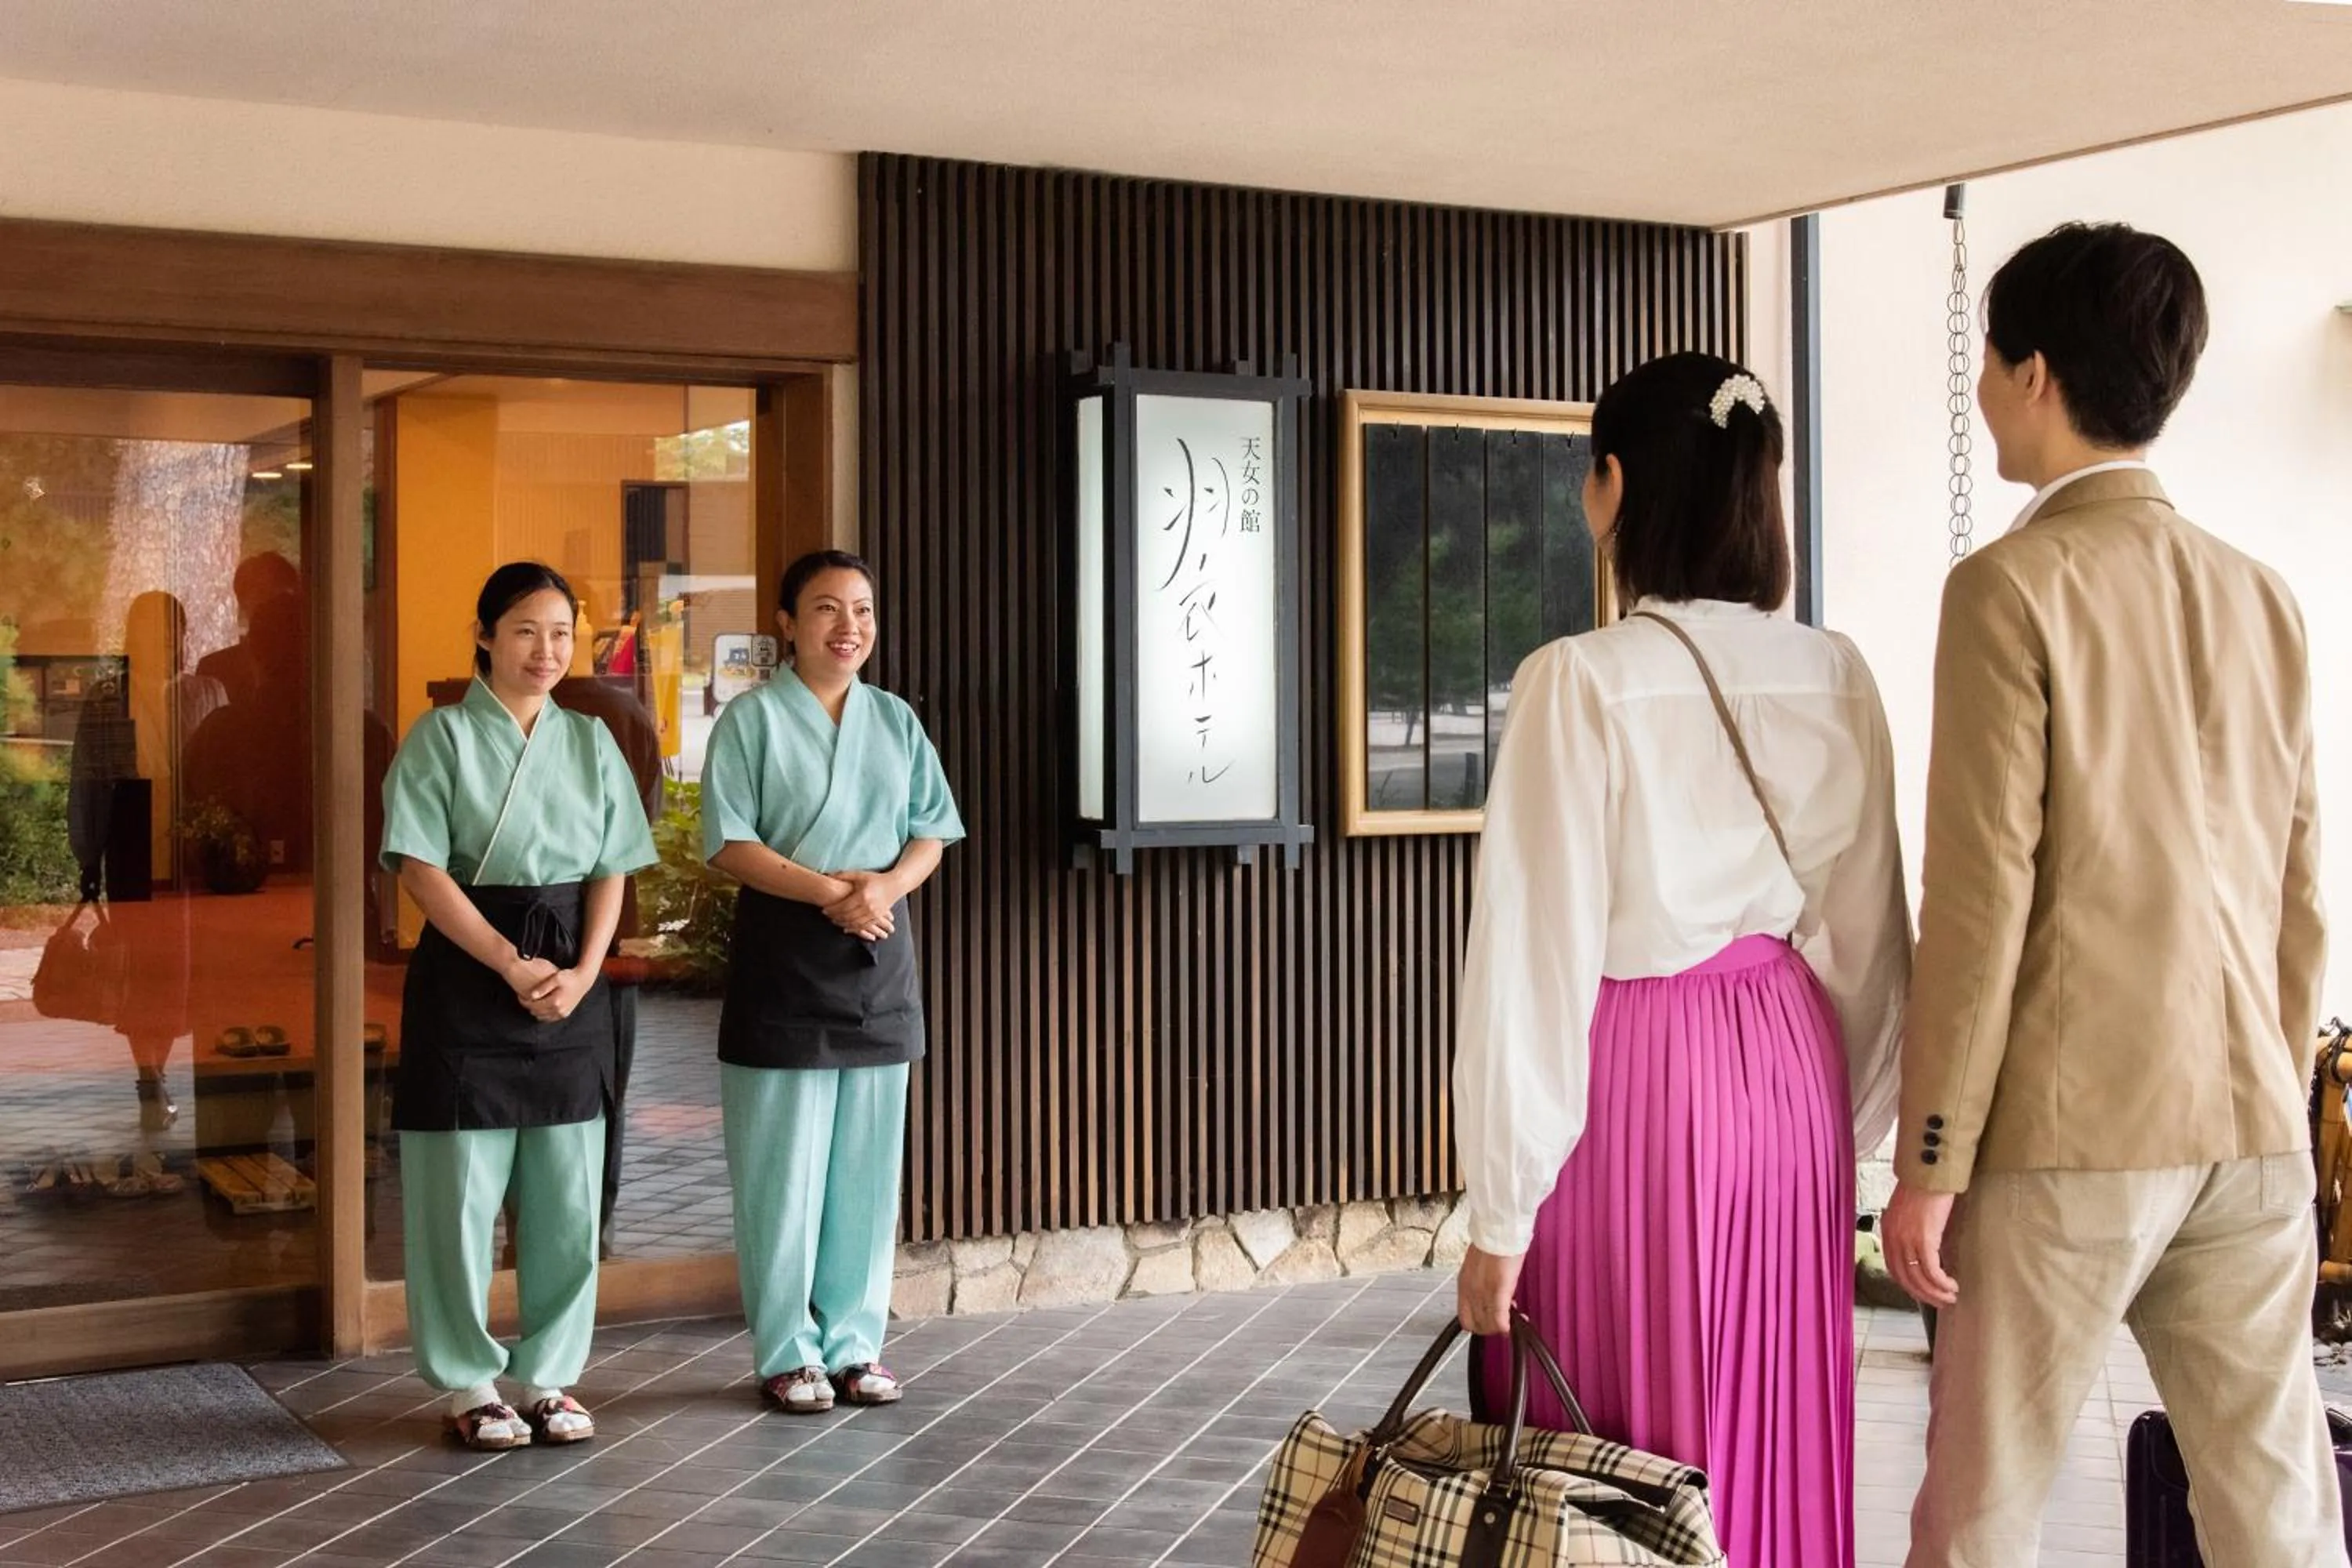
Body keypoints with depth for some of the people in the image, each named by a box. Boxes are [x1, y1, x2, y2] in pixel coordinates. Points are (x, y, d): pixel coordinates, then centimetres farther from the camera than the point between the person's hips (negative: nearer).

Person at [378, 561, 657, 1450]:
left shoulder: (589, 741, 10)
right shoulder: (444, 736, -2)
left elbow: (612, 869, 8)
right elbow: (420, 868, -9)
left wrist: (582, 973, -7)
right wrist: (513, 965, -14)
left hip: (570, 985, 4)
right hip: (466, 976, -4)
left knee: (568, 1189, 6)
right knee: (462, 1189, 0)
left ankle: (550, 1375, 18)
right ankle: (468, 1383, 12)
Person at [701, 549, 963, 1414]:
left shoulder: (897, 721, 12)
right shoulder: (751, 719, -2)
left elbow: (931, 832, 9)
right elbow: (730, 841, -9)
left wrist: (886, 885, -12)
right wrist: (825, 889, -20)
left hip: (878, 952, 5)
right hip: (782, 952, -4)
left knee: (868, 1163, 8)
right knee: (783, 1165, -1)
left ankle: (855, 1342, 18)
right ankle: (788, 1351, 9)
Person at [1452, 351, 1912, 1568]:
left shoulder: (1583, 681, -15)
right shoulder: (1835, 677, 0)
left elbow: (1540, 959, -15)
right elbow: (1869, 935, 6)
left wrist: (1502, 1216, -9)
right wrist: (1849, 1122, 18)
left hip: (1634, 1079, -5)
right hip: (1790, 1071, 5)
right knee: (1776, 1431, 17)